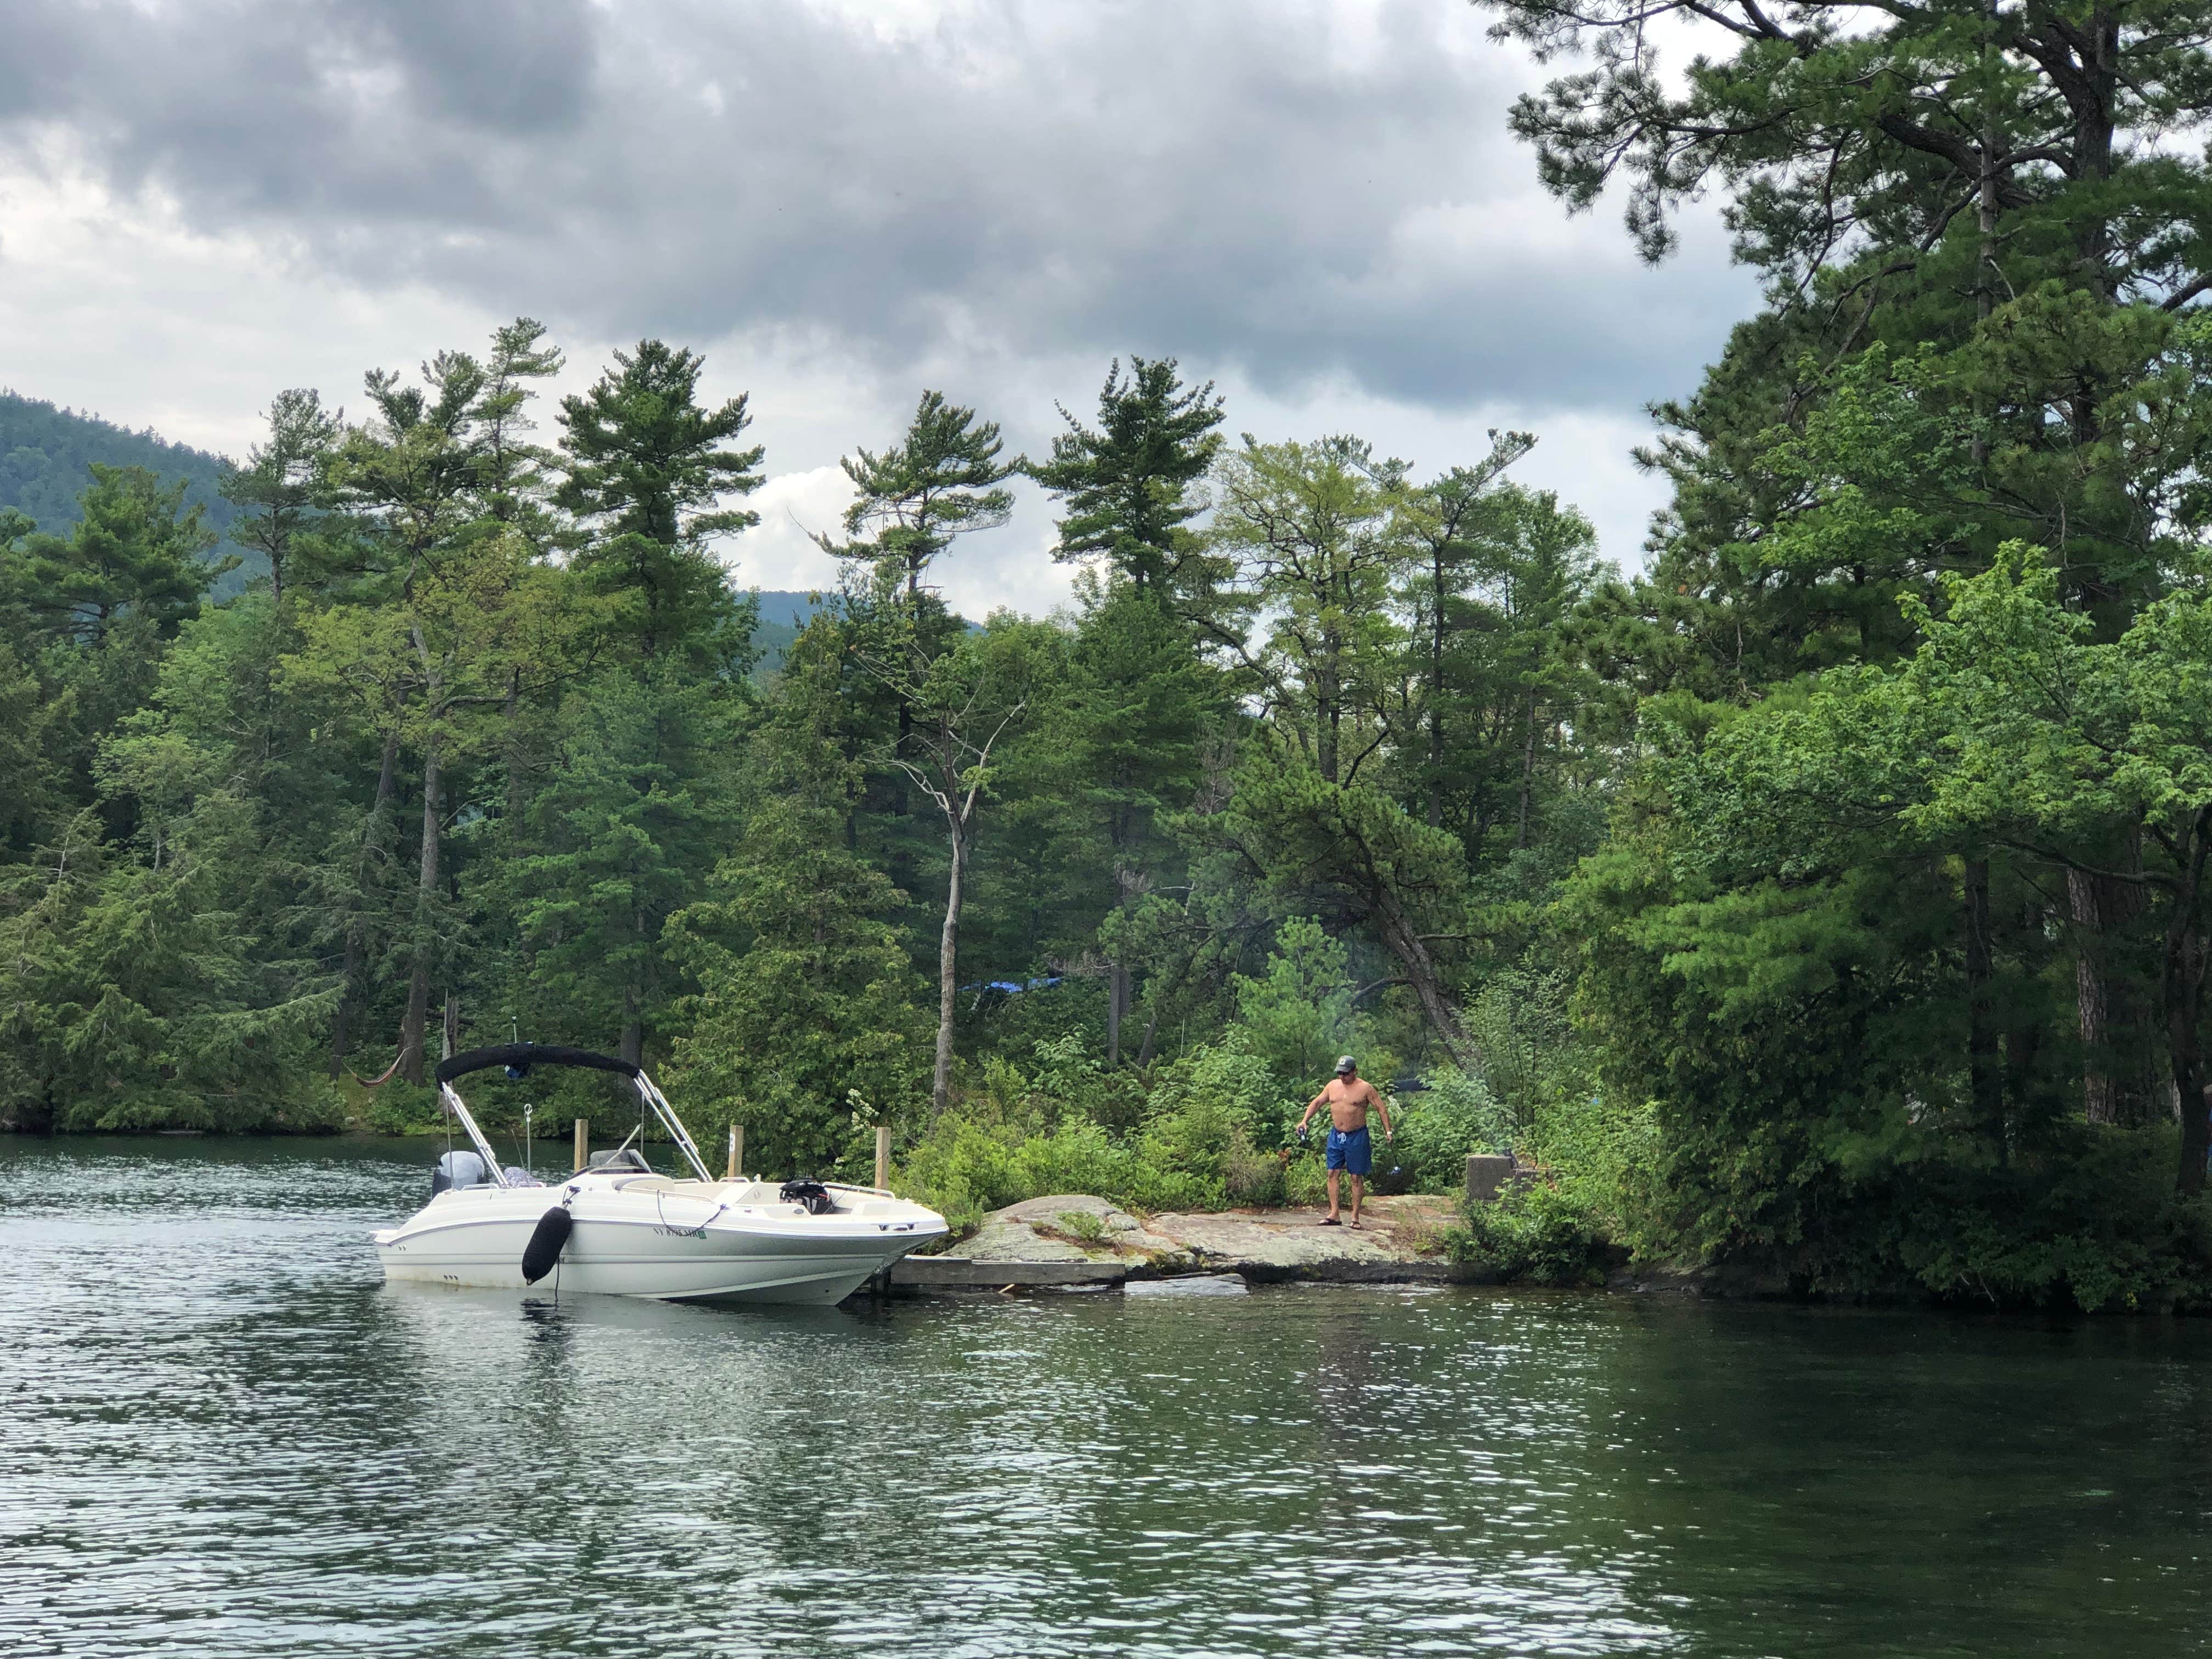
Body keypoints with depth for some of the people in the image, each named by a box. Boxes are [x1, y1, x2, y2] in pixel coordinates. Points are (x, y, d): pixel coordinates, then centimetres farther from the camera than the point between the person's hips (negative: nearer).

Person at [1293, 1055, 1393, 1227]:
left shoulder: (1365, 1088, -6)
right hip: (1336, 1135, 5)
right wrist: (1305, 1121, 5)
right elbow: (1317, 1102, 15)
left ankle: (1355, 1217, 4)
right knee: (1333, 1173, -1)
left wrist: (1388, 1131, -11)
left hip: (1357, 1137, -5)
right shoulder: (1333, 1086, 7)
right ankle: (1334, 1214, 0)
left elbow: (1382, 1109, -5)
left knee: (1357, 1177, 0)